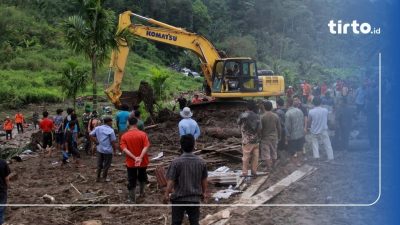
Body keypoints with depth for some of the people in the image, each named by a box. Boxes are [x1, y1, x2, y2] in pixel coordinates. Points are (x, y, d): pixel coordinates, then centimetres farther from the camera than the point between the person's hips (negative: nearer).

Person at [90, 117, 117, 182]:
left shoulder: (98, 128, 1)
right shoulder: (110, 130, -17)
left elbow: (90, 135, 0)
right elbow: (113, 141, -16)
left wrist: (96, 142, 3)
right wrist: (115, 149, -1)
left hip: (99, 149, 6)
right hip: (107, 150, -6)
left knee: (99, 164, 17)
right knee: (106, 165, 10)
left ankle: (98, 177, 24)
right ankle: (104, 178, 18)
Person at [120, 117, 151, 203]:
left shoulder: (124, 136, -7)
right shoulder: (142, 134, -10)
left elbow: (124, 149, -17)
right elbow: (146, 147, -21)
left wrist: (134, 158, -23)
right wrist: (140, 157, -28)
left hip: (130, 162, 0)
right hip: (142, 161, 0)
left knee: (131, 181, 11)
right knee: (142, 177, 27)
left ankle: (132, 200, 16)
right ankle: (141, 192, 41)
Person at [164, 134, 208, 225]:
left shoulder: (176, 162, -15)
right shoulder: (201, 162, -5)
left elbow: (171, 181, -12)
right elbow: (204, 180, 5)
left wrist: (166, 194, 3)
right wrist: (204, 192, 21)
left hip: (179, 198, -2)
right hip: (195, 198, 2)